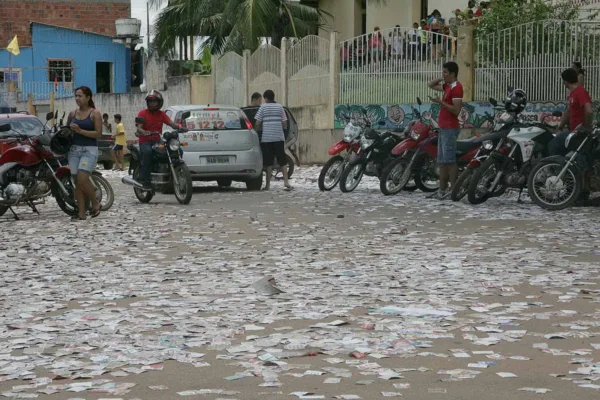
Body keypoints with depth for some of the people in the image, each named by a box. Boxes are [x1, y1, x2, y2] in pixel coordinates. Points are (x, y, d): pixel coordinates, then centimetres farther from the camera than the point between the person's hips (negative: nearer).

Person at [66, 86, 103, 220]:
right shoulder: (72, 114, 12)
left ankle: (95, 203, 4)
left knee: (82, 179, -19)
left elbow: (99, 134, -10)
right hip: (74, 149, 5)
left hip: (89, 150, -5)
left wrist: (80, 130, -17)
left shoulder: (94, 114, -3)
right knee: (77, 182, 2)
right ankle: (81, 212, 5)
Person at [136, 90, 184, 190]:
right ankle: (145, 180, -36)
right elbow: (139, 128, -9)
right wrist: (144, 132, -33)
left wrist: (179, 127, -24)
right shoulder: (142, 113, 3)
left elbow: (171, 123, -2)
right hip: (145, 141, -4)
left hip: (157, 140, 4)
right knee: (147, 152, -37)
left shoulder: (161, 114, 13)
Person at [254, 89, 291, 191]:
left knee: (268, 161, 2)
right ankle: (286, 181, -2)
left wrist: (257, 129, 16)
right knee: (282, 160, 7)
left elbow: (257, 123, -3)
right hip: (279, 137, 1)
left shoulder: (263, 107, 0)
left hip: (266, 138, -1)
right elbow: (284, 123, 2)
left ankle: (268, 183, 1)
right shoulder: (279, 107, 5)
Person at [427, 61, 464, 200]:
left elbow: (456, 110, -19)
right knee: (442, 161, 10)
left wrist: (441, 102, -24)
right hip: (443, 127, 10)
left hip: (450, 129, -10)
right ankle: (442, 190, 13)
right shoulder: (447, 86, 15)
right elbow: (431, 85, 28)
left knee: (449, 160, -11)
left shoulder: (456, 87, -13)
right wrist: (441, 78, 13)